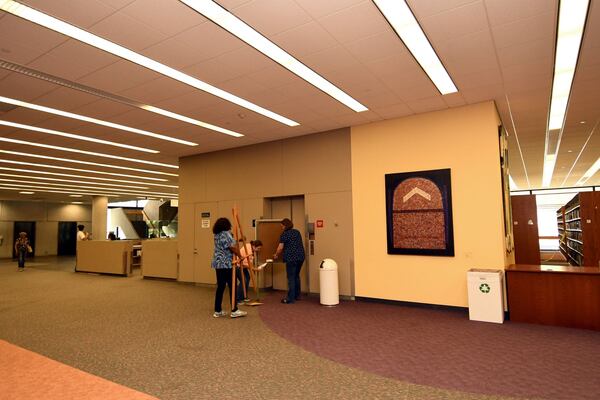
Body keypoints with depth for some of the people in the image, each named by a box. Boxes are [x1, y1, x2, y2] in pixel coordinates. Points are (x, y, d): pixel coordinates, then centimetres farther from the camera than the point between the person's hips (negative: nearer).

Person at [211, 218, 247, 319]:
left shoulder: (217, 235, 15)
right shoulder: (226, 234, -12)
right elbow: (233, 247, -18)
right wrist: (240, 256, -6)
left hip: (218, 263, 9)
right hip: (226, 264, -9)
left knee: (220, 287, 11)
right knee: (232, 286, -1)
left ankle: (217, 311, 15)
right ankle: (234, 310, 2)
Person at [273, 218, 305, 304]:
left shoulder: (284, 234, -6)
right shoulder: (297, 232, 14)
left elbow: (280, 247, -7)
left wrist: (276, 255, 11)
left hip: (291, 258, -7)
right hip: (301, 257, 7)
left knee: (291, 278, -2)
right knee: (296, 276, 19)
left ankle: (291, 299, 1)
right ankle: (297, 295, 28)